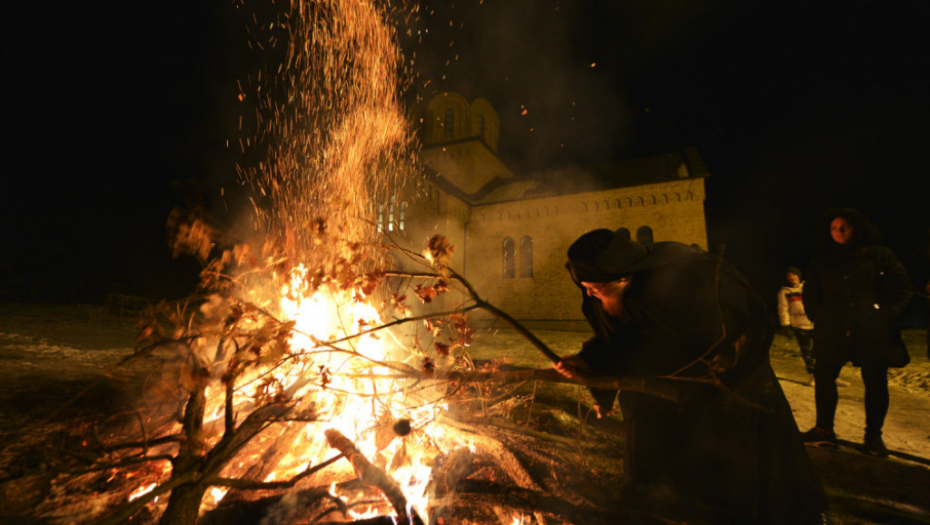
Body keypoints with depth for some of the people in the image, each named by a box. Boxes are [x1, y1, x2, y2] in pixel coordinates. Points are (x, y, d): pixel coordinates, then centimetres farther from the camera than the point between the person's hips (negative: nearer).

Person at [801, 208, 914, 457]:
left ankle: (873, 436, 16)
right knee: (823, 376, 0)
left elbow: (903, 288, 7)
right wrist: (818, 317, 5)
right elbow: (810, 294, 18)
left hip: (873, 332, -1)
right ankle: (824, 429, 11)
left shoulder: (879, 255, 7)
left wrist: (887, 315, -5)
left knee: (876, 383, 2)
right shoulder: (822, 261, 13)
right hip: (832, 332, 2)